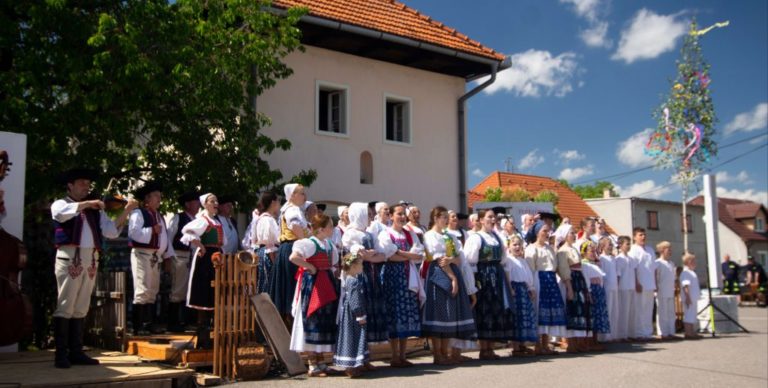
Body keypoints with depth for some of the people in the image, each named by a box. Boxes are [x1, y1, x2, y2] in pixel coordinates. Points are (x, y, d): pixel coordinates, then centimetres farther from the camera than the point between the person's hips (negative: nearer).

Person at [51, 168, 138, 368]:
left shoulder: (95, 210, 17)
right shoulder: (60, 204, 6)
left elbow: (111, 231, 5)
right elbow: (61, 213, -20)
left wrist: (126, 211, -5)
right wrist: (87, 203, -19)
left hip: (90, 260, 5)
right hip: (69, 258, -5)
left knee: (81, 308, 9)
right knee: (65, 306, -5)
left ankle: (76, 352, 14)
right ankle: (61, 354, -2)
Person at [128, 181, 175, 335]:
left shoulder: (159, 216, 21)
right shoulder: (138, 213, -6)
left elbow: (164, 237, 20)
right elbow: (133, 232, -20)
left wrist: (168, 256, 13)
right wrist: (152, 230, -13)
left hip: (156, 257, 9)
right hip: (142, 255, -9)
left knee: (153, 292, 12)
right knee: (142, 291, -11)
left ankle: (149, 324, 20)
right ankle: (138, 327, -7)